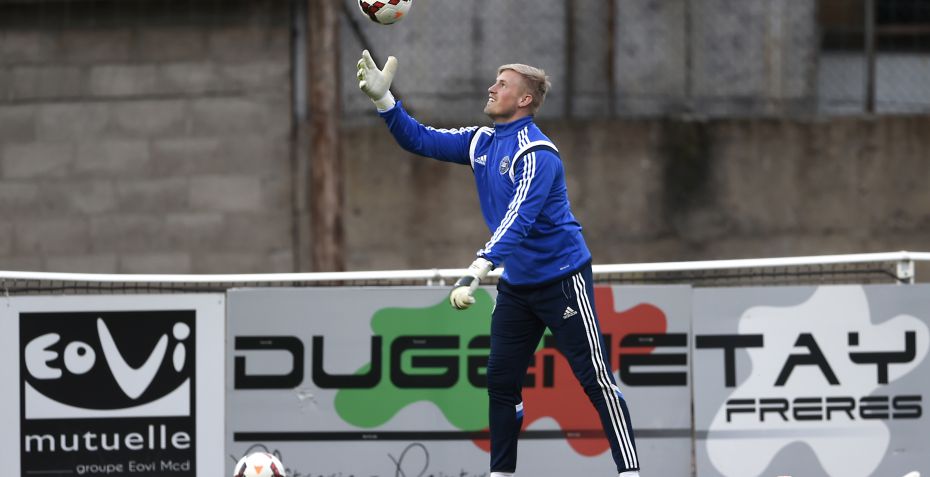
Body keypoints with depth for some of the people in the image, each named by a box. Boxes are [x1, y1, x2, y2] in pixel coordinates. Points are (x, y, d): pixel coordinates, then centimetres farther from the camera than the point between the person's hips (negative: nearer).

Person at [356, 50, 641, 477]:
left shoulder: (536, 154, -21)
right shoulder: (481, 142, 6)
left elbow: (517, 221, -32)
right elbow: (420, 140, 10)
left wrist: (476, 272, -43)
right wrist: (383, 98, -3)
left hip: (561, 279, -8)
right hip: (516, 284, 8)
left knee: (595, 377, -8)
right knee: (501, 381, 6)